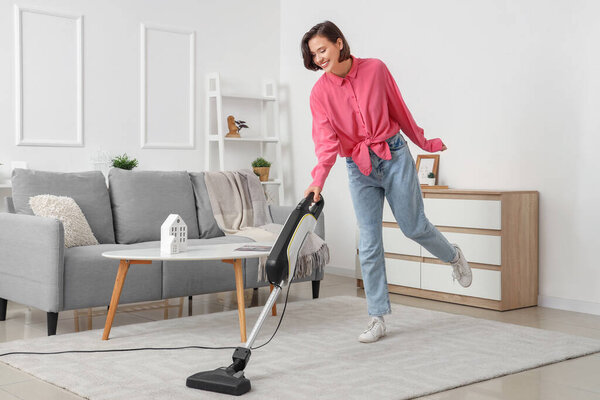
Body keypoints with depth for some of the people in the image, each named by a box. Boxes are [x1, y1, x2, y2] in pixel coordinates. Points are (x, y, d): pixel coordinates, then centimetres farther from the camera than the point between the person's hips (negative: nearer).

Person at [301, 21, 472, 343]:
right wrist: (318, 179, -35)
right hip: (358, 168, 1)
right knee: (368, 244, -2)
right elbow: (325, 140, -19)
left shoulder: (375, 69, -7)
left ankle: (454, 256, 39)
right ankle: (378, 319, 5)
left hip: (394, 156, -1)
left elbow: (399, 110, 6)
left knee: (414, 226, 6)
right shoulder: (320, 92, -7)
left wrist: (423, 142, 17)